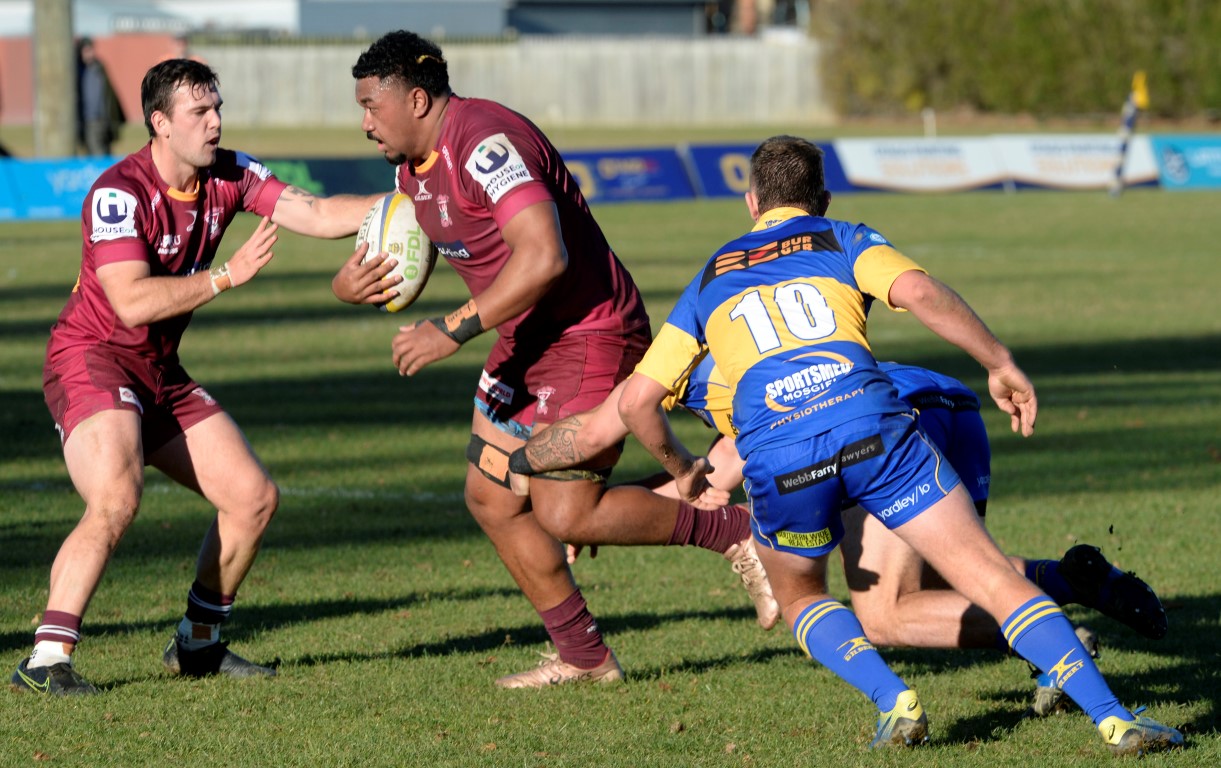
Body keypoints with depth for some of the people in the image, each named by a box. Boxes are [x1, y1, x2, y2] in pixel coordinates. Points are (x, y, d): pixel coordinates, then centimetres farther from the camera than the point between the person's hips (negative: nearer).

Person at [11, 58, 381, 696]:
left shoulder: (228, 176, 1)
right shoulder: (119, 194, -21)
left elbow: (314, 214, -5)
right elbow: (132, 302, -30)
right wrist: (229, 275, -31)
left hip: (161, 375, 8)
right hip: (91, 358, -8)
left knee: (255, 498, 6)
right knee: (116, 499, -31)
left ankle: (197, 644, 21)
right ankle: (46, 660, -30)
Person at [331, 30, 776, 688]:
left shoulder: (484, 142, -24)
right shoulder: (413, 167, 8)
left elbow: (544, 256, -34)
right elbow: (396, 248, 20)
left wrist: (452, 331, -30)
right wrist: (350, 284, -5)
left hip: (591, 334, -10)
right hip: (527, 340, 10)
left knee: (565, 516, -15)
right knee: (490, 501, 8)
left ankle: (737, 532, 1)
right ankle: (582, 657, 17)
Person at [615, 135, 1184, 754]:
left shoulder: (710, 280, 29)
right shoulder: (844, 240, 23)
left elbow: (636, 401, 25)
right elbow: (920, 292, 0)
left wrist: (682, 468, 42)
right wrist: (1001, 365, 6)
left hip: (776, 459, 1)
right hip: (871, 428, -1)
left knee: (800, 599, 29)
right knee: (996, 581, 3)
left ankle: (894, 702, 4)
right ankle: (1111, 717, -11)